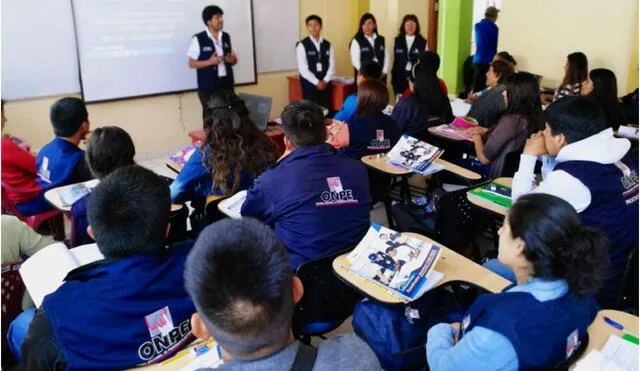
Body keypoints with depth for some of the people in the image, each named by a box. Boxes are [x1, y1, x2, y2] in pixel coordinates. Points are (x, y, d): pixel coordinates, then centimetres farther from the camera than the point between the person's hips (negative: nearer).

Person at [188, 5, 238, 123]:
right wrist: (210, 62, -18)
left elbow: (233, 60, 19)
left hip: (227, 84, 5)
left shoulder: (226, 37, 10)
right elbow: (191, 64, -5)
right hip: (208, 87, -4)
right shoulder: (198, 39, -5)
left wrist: (233, 60, -5)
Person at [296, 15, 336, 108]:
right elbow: (303, 68, -10)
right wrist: (316, 82, -14)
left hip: (325, 84, 4)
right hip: (309, 84, -4)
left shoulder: (328, 45, 10)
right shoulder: (302, 45, -4)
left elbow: (332, 65, 5)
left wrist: (325, 81, -9)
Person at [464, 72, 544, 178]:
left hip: (498, 175, -8)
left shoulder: (510, 121, -26)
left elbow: (484, 158, -18)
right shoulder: (535, 118, -2)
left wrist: (476, 137, 0)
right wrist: (486, 131, 9)